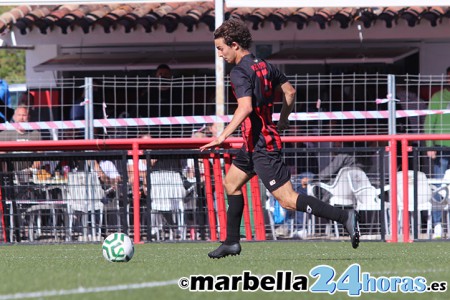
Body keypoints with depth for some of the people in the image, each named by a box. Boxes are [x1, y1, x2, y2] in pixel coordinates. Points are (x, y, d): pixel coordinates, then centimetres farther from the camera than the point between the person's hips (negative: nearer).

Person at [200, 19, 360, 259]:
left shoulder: (239, 72, -18)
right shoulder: (264, 66, 10)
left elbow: (245, 107, -33)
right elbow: (290, 91, 19)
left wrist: (222, 136, -36)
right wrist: (283, 121, 31)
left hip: (261, 145, -10)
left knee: (287, 199, -10)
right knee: (231, 183, 20)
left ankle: (344, 217, -15)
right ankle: (231, 242, 25)